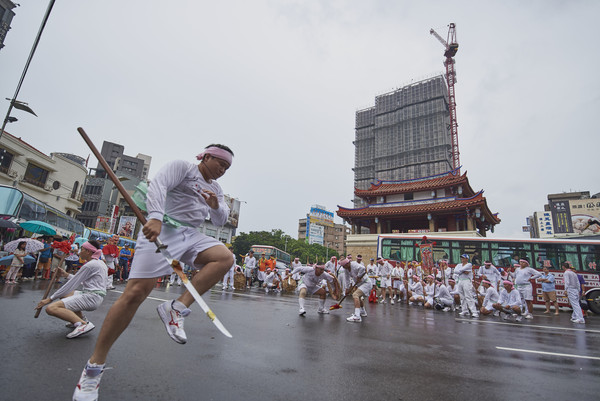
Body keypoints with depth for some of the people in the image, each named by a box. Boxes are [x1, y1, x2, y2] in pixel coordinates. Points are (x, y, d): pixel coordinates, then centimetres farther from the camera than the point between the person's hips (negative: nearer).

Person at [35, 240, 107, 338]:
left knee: (50, 308, -18)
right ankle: (81, 319, 14)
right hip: (92, 295, 10)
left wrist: (50, 299, -4)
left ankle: (83, 324, -24)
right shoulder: (99, 263, 17)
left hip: (91, 297, -10)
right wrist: (66, 275, 22)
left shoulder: (90, 265, -12)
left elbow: (71, 285, -11)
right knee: (63, 294, 29)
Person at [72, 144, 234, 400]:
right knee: (135, 292, -13)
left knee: (224, 257, -22)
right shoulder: (181, 167, 3)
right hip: (162, 230, -6)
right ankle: (94, 366, 3)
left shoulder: (215, 189, 22)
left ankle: (177, 308, -19)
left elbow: (220, 221, 16)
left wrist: (216, 206, -8)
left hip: (191, 236, 6)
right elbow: (158, 184, -15)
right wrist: (156, 216, -33)